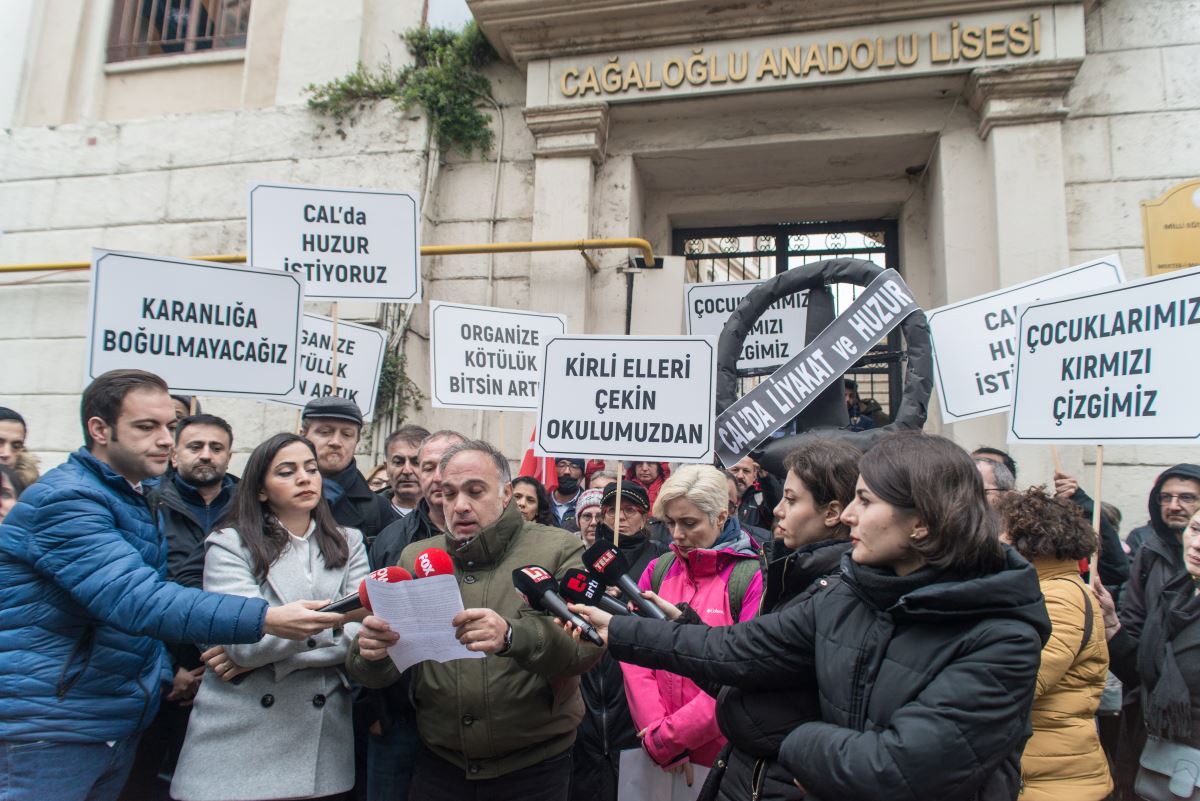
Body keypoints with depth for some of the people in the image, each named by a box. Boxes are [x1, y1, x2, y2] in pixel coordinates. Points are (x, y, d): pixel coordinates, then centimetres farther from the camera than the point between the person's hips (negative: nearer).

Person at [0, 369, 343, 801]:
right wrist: (266, 619, -38)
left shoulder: (136, 496, 10)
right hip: (50, 727, -8)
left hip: (121, 722, 8)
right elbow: (136, 599, -31)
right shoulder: (65, 499, -19)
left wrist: (164, 672, 7)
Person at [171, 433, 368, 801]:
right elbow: (245, 639, -16)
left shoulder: (348, 544, 6)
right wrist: (337, 613, -27)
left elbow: (360, 632, -6)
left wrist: (264, 654, -13)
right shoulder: (230, 544, -3)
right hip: (238, 738, -2)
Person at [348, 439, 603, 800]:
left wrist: (512, 636, -38)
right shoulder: (415, 558, 3)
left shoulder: (558, 550, -8)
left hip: (534, 765, -2)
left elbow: (588, 641, -21)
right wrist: (372, 653, -22)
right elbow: (380, 674, 2)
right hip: (440, 762, 3)